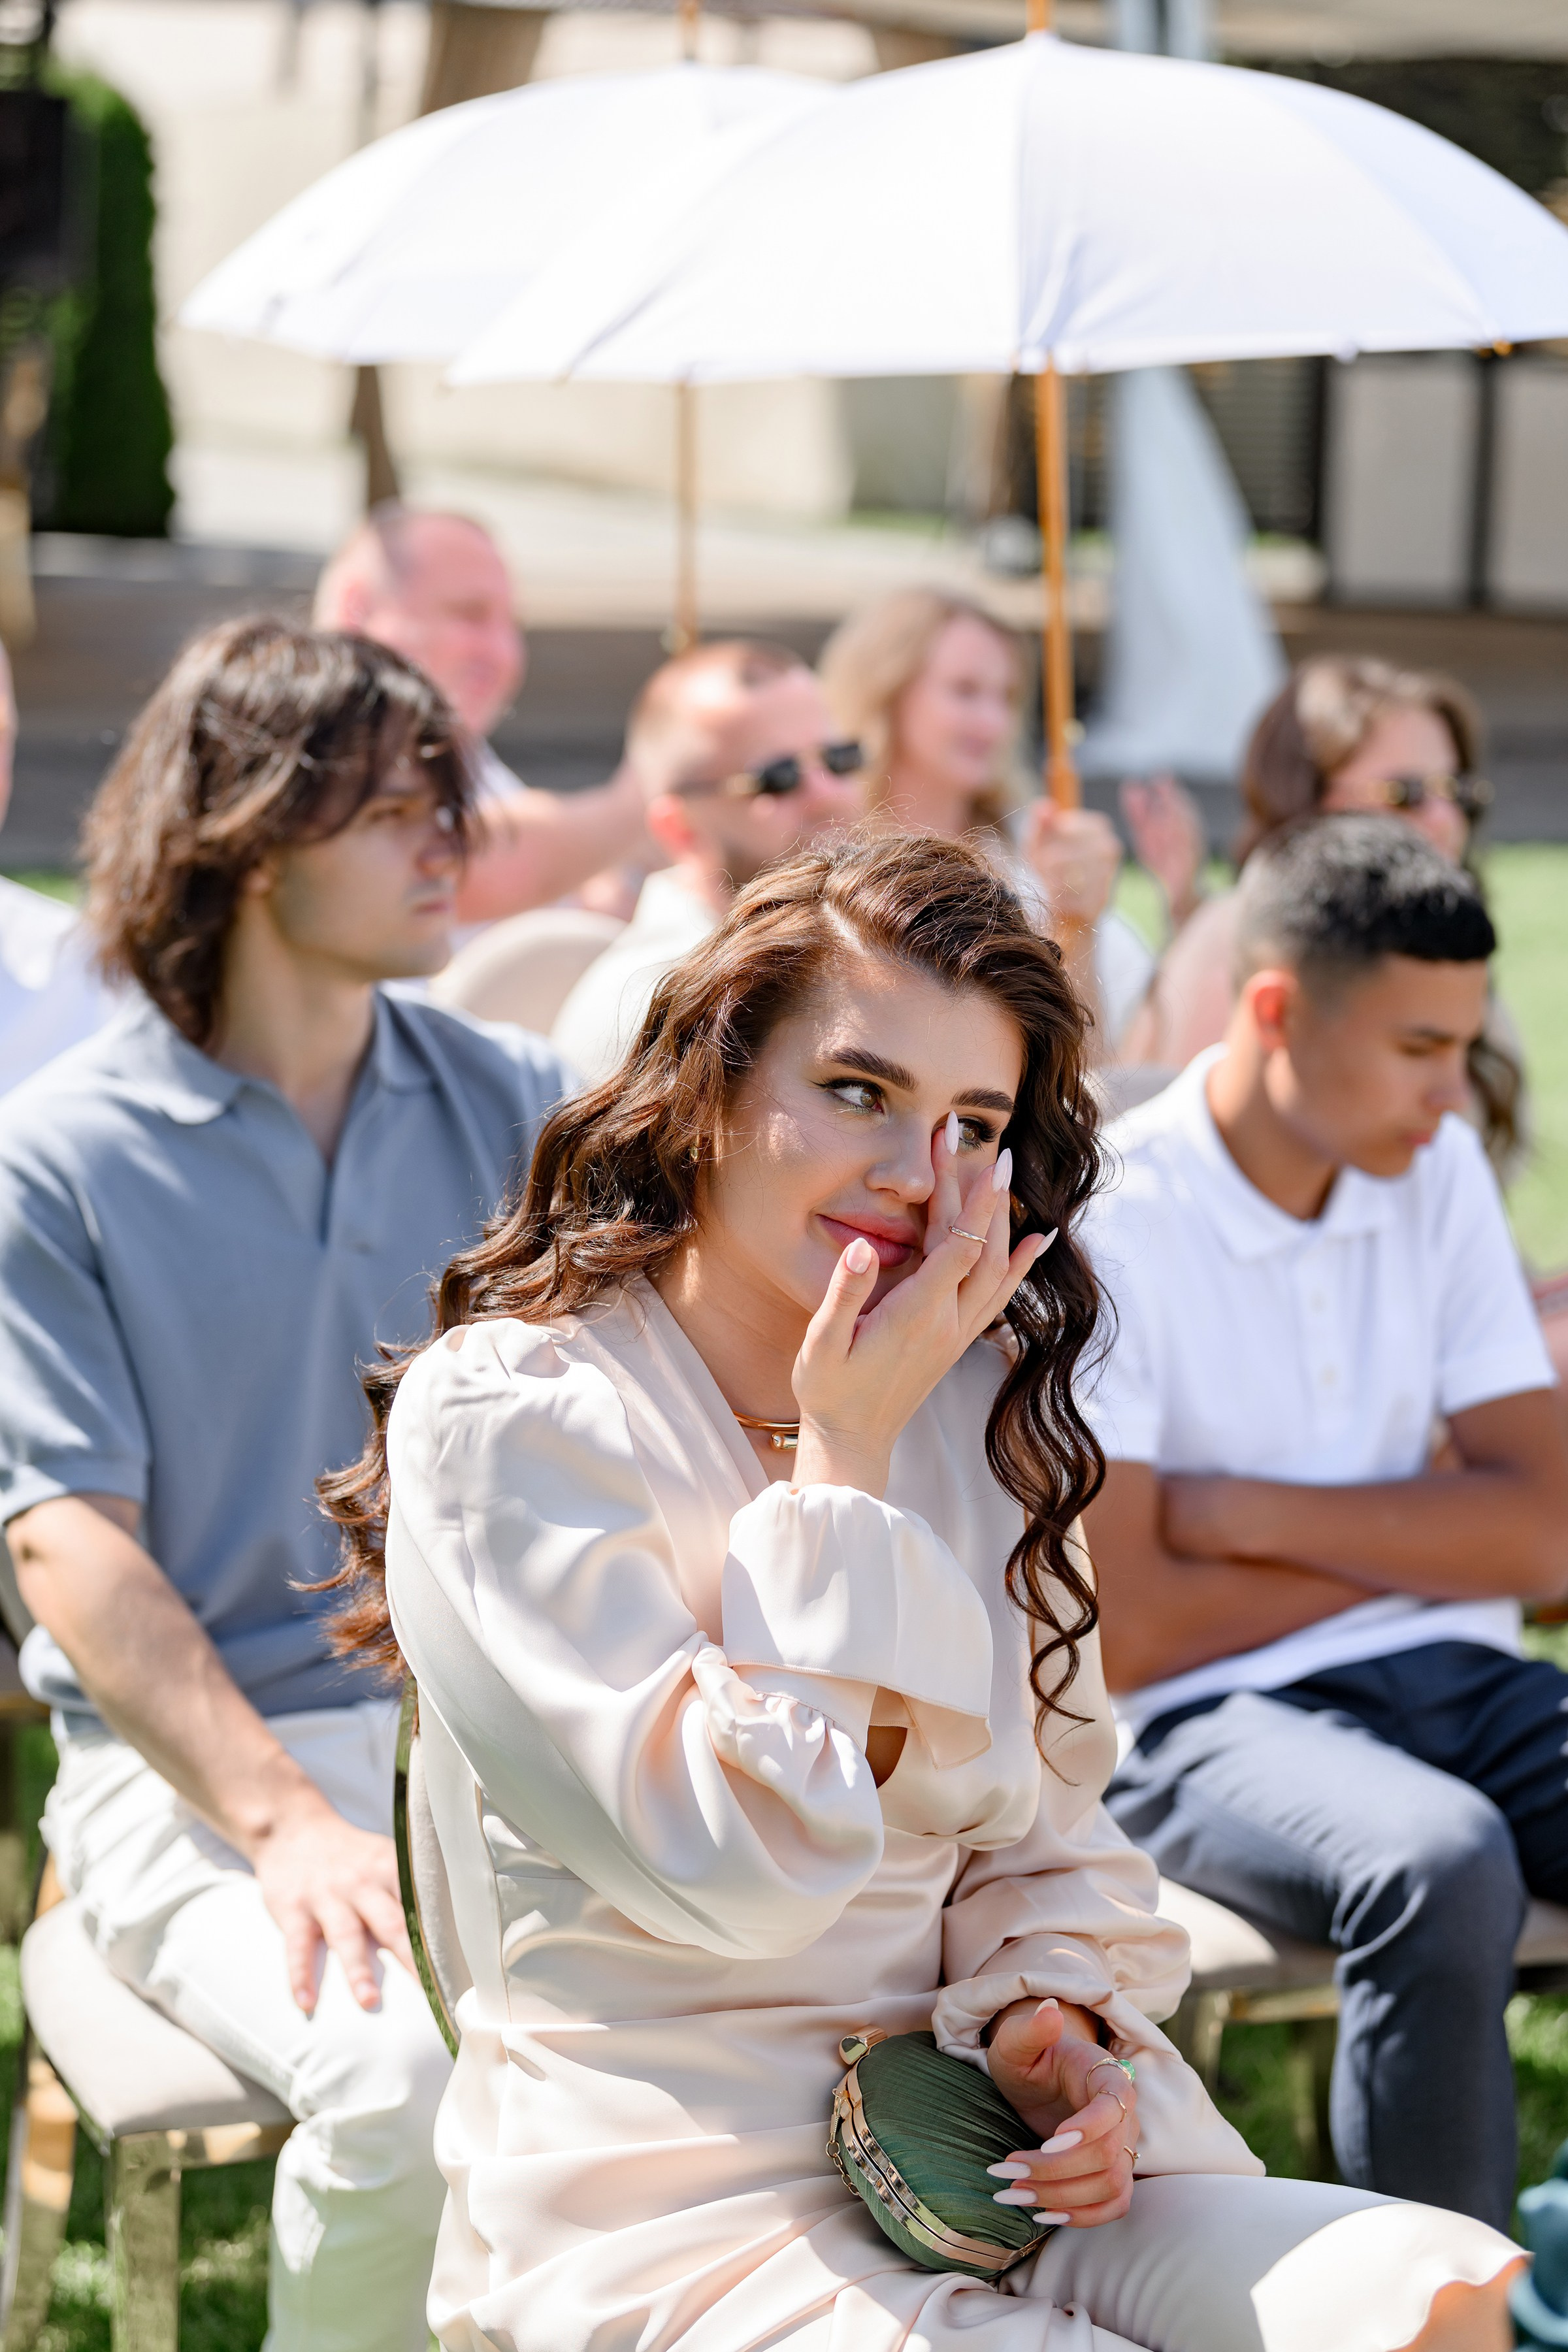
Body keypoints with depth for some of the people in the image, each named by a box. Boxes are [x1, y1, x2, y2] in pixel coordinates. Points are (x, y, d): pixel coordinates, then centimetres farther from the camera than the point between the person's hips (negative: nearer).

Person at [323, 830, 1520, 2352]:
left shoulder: (978, 1391, 10)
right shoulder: (501, 1414, -10)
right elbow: (737, 1867, -18)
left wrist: (1053, 2013, -4)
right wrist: (848, 1456, -14)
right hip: (668, 2190, -5)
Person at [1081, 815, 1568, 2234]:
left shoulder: (1439, 1173, 10)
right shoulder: (1101, 1225, -8)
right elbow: (1123, 1634, -13)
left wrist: (1244, 1511, -9)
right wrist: (1421, 1541, -1)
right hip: (1211, 1721, -5)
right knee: (1441, 1866, -35)